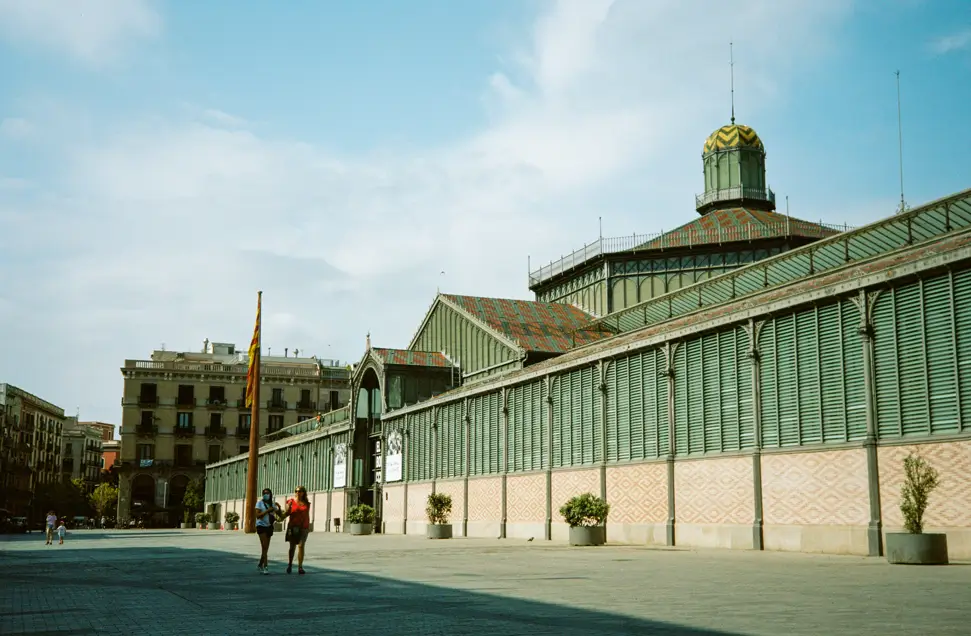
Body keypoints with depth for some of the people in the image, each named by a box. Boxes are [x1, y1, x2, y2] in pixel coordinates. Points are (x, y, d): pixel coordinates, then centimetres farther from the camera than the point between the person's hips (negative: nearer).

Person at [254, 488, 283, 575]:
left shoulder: (273, 504, 10)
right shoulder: (259, 503, -3)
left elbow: (280, 515, 5)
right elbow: (258, 515, -14)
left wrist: (279, 507, -12)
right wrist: (267, 510, -22)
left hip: (269, 527, 5)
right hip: (261, 526, -5)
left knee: (265, 548, 9)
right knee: (264, 546, -16)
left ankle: (260, 565, 25)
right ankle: (265, 566, -20)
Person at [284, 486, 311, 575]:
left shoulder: (306, 503, 6)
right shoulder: (291, 502, 0)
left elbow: (307, 516, 10)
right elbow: (286, 514, -2)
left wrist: (309, 527, 6)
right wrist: (288, 507, -20)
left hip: (303, 527, 1)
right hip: (293, 527, -1)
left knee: (301, 546, -4)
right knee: (292, 547, 7)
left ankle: (300, 567, -4)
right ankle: (290, 565, 27)